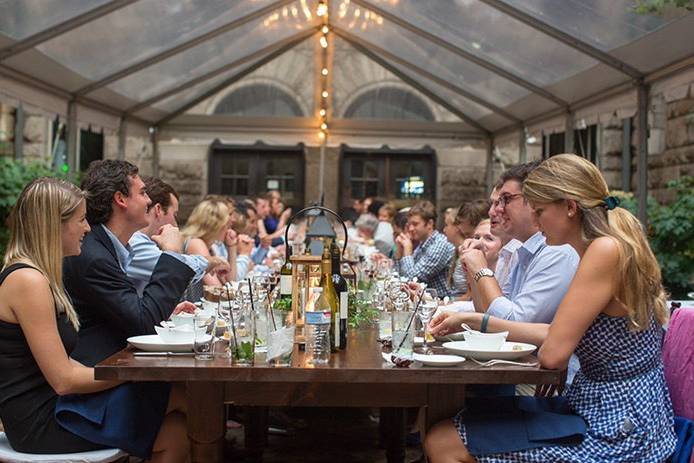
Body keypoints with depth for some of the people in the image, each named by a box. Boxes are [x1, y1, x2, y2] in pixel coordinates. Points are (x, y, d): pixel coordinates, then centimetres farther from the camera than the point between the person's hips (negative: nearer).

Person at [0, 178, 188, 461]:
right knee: (184, 393, -11)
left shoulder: (35, 275, 13)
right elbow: (63, 381, -19)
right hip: (42, 422, -9)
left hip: (49, 409, 9)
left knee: (178, 432, -2)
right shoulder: (29, 281, -17)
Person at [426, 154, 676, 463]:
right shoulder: (601, 249, 9)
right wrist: (474, 321, 12)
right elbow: (557, 335, 13)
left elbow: (552, 354, -22)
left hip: (616, 434, -9)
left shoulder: (606, 250, -21)